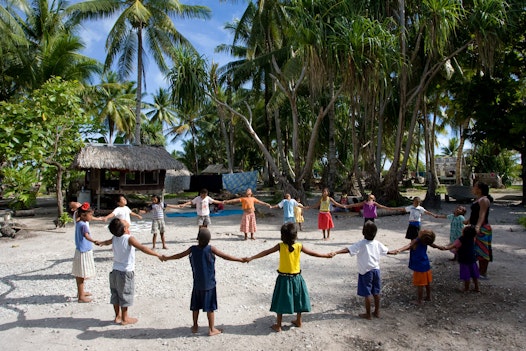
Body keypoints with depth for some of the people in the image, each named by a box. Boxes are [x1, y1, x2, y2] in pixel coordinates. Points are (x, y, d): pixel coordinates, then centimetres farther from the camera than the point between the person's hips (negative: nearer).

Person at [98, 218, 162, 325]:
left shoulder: (115, 238, 1)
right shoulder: (129, 238, -21)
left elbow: (108, 242, 25)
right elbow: (142, 248, -33)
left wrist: (101, 243, 49)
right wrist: (157, 254, -33)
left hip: (115, 271, 7)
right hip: (126, 272, -7)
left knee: (116, 294, 17)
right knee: (125, 295, 6)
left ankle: (117, 316, 30)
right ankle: (124, 318, 17)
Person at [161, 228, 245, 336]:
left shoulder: (193, 249, -7)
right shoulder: (210, 249, -15)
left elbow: (179, 255, 5)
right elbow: (225, 256, -14)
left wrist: (167, 258, 22)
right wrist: (240, 259, -6)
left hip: (197, 284, 3)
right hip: (209, 284, -3)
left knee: (195, 306, 17)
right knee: (210, 307, 6)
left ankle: (195, 326, 29)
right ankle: (212, 329, 13)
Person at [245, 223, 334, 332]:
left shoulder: (280, 246, -14)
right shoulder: (299, 246, -10)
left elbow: (266, 252, -13)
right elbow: (313, 253, 0)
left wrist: (251, 258, -8)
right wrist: (327, 255, 13)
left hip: (284, 278, -2)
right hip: (296, 277, 2)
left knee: (281, 301, 8)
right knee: (297, 299, 20)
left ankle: (278, 325, 16)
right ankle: (298, 321, 33)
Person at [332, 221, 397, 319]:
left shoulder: (360, 244, -17)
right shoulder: (377, 243, 1)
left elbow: (348, 250, -29)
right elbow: (386, 251, 18)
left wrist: (336, 252, -35)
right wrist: (394, 252, 40)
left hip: (365, 271, -5)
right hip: (376, 270, 5)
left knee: (367, 294, 4)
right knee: (376, 292, 16)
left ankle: (368, 314, 14)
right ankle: (377, 312, 27)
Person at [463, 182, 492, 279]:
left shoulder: (484, 200, -18)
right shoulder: (477, 199, 11)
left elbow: (482, 215, -31)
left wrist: (478, 227, -45)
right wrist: (467, 221, 39)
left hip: (482, 229, -10)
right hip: (475, 228, 10)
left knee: (482, 250, -2)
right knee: (478, 250, 19)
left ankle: (484, 273, 7)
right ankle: (480, 269, 32)